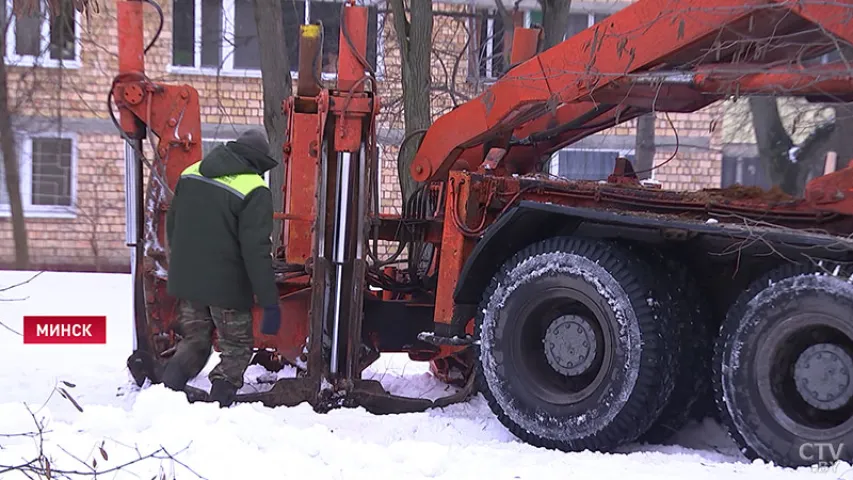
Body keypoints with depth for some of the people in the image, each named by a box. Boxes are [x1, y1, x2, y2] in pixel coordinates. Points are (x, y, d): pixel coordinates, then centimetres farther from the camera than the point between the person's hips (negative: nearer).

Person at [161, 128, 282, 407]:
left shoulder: (191, 173, 8)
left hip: (186, 280, 5)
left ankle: (170, 382, -3)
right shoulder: (254, 191, -13)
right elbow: (256, 250, -18)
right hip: (227, 287, -5)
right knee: (236, 348, 9)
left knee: (194, 341, 20)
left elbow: (172, 225, 17)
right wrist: (269, 302, -16)